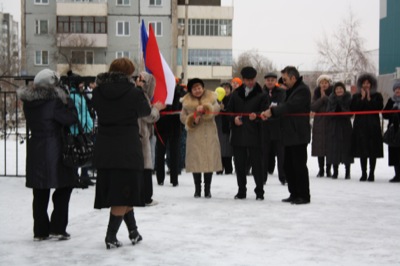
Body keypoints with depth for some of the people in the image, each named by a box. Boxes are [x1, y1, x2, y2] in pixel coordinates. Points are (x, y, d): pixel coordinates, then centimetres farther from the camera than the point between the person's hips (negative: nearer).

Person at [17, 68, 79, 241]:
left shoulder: (28, 102, 5)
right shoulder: (53, 101, -15)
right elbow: (71, 118, -13)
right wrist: (68, 100, -2)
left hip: (35, 151, 6)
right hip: (54, 150, -6)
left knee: (40, 194, 12)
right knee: (63, 188, 7)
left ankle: (40, 231, 16)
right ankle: (57, 228, 5)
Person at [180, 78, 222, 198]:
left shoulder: (211, 98, 7)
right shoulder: (186, 101, 8)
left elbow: (216, 108, -12)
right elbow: (182, 117, 7)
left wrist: (204, 107, -30)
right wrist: (192, 120, -12)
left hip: (209, 134, 0)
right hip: (194, 135, 0)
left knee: (209, 160, -1)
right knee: (195, 161, -1)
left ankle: (207, 189, 9)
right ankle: (197, 189, 10)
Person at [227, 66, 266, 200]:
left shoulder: (260, 94, 2)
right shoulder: (236, 94, 12)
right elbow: (229, 110, 13)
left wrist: (256, 115, -23)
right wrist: (234, 118, -7)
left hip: (254, 134, -3)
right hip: (238, 134, 3)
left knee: (256, 163, -1)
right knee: (239, 164, 8)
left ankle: (259, 191, 8)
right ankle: (241, 191, 19)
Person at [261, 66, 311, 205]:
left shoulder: (303, 90, -11)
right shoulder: (291, 90, 19)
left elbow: (290, 106, -22)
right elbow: (285, 108, 16)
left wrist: (272, 111, -18)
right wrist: (270, 113, -1)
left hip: (298, 135, -10)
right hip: (289, 135, 10)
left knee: (299, 165, -5)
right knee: (288, 165, 11)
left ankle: (304, 196, 2)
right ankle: (294, 194, 19)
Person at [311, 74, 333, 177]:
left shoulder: (333, 93, 0)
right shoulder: (317, 94, 8)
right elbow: (312, 107, -4)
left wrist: (325, 97, -13)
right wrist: (321, 98, -10)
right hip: (319, 123, 2)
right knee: (319, 146, 3)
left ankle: (328, 169, 6)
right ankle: (321, 169, 11)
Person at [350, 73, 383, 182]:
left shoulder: (377, 96, 6)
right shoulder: (356, 96, 10)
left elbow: (379, 108, -9)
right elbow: (353, 108, -5)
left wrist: (369, 99, -11)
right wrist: (362, 98, -8)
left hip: (373, 127, -1)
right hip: (360, 126, 1)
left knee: (373, 151, -2)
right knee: (362, 151, 2)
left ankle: (371, 174, 4)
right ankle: (363, 174, 9)